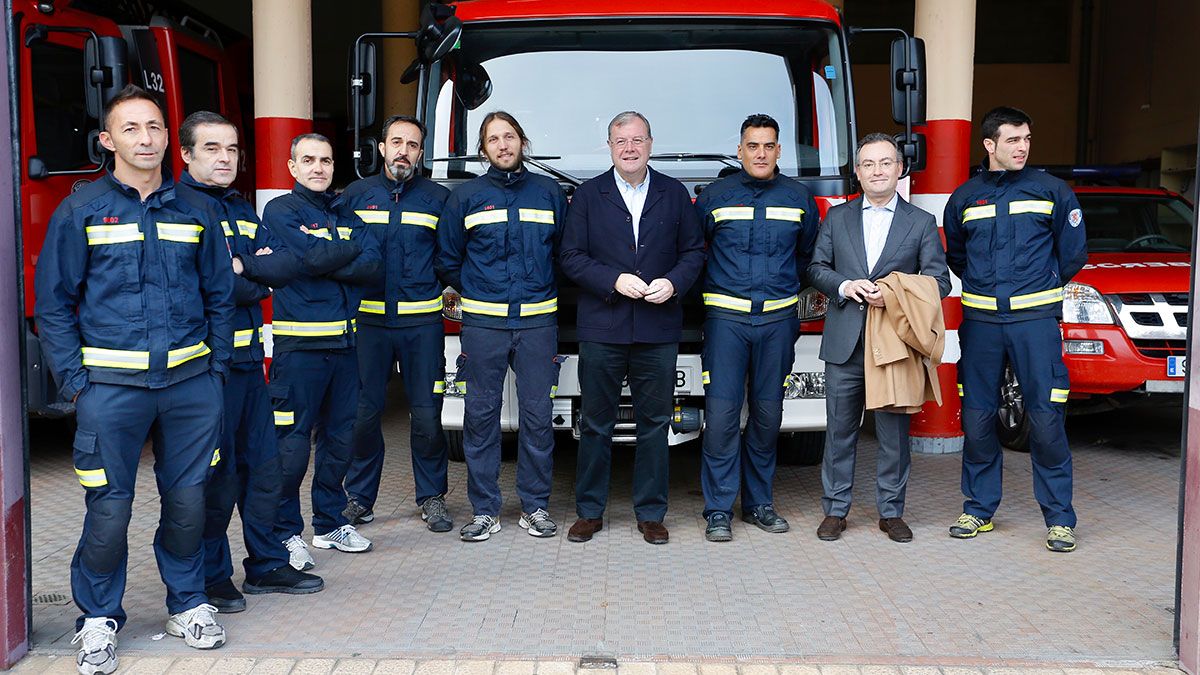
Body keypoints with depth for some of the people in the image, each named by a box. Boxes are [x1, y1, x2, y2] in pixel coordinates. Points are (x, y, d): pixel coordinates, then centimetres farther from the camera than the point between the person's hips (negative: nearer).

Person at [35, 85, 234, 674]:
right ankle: (98, 619, 20)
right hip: (111, 384, -2)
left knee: (188, 499, 9)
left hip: (190, 382, 2)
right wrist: (74, 380, -5)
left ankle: (188, 602, 28)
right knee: (109, 508, 1)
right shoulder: (80, 211, 2)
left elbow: (219, 296, 14)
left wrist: (217, 369, 8)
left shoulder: (194, 210, 9)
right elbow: (53, 304, 2)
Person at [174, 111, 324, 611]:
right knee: (215, 474, -1)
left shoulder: (242, 209, 17)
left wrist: (244, 267, -13)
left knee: (263, 465, 13)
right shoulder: (180, 205, -9)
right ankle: (211, 577, 13)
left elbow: (286, 265, 5)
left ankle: (266, 565, 25)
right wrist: (259, 287, -4)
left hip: (248, 357, 8)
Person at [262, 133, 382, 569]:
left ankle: (331, 523, 24)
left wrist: (324, 261, -12)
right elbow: (313, 258, -17)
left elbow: (372, 267, 0)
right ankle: (286, 533, 6)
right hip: (299, 342, -6)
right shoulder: (280, 211, -1)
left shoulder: (345, 213, 15)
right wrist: (353, 247, -1)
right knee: (292, 442, -5)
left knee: (339, 436, 11)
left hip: (343, 340, 6)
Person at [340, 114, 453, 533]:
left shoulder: (437, 198, 7)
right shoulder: (355, 196, 9)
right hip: (368, 320, 1)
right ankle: (359, 498, 17)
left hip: (422, 322, -1)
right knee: (363, 412, 3)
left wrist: (445, 294, -1)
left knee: (427, 414, 2)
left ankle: (432, 497, 16)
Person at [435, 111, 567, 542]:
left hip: (538, 322, 0)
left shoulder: (549, 193, 9)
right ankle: (484, 510, 10)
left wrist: (545, 293, 11)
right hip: (482, 324, 0)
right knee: (480, 416, 1)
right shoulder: (466, 196, 7)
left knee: (538, 416, 2)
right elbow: (448, 260, 13)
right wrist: (475, 294, 12)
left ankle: (535, 506, 13)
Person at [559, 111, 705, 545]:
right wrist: (615, 280, -12)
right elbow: (572, 257, 1)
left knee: (655, 424, 6)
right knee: (595, 424, 5)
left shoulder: (675, 194, 10)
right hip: (601, 329, -1)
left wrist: (673, 282, -9)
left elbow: (694, 251, 10)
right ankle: (589, 512, 17)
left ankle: (651, 513, 16)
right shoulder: (588, 195, 6)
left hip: (659, 330, 1)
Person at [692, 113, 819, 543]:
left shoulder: (799, 198, 9)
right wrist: (710, 290, 10)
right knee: (721, 414, -7)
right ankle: (719, 510, 1)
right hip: (725, 318, -2)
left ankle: (758, 503, 19)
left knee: (767, 414, 7)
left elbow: (810, 254, 21)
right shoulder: (715, 196, 4)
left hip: (778, 319, 2)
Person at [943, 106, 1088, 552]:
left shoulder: (1051, 191, 3)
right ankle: (979, 508, 19)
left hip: (1035, 319, -2)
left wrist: (1041, 287, 12)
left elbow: (1073, 253, 9)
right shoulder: (964, 198, 9)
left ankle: (1059, 518, 6)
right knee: (977, 419, 5)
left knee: (1046, 419, -4)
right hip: (980, 320, 2)